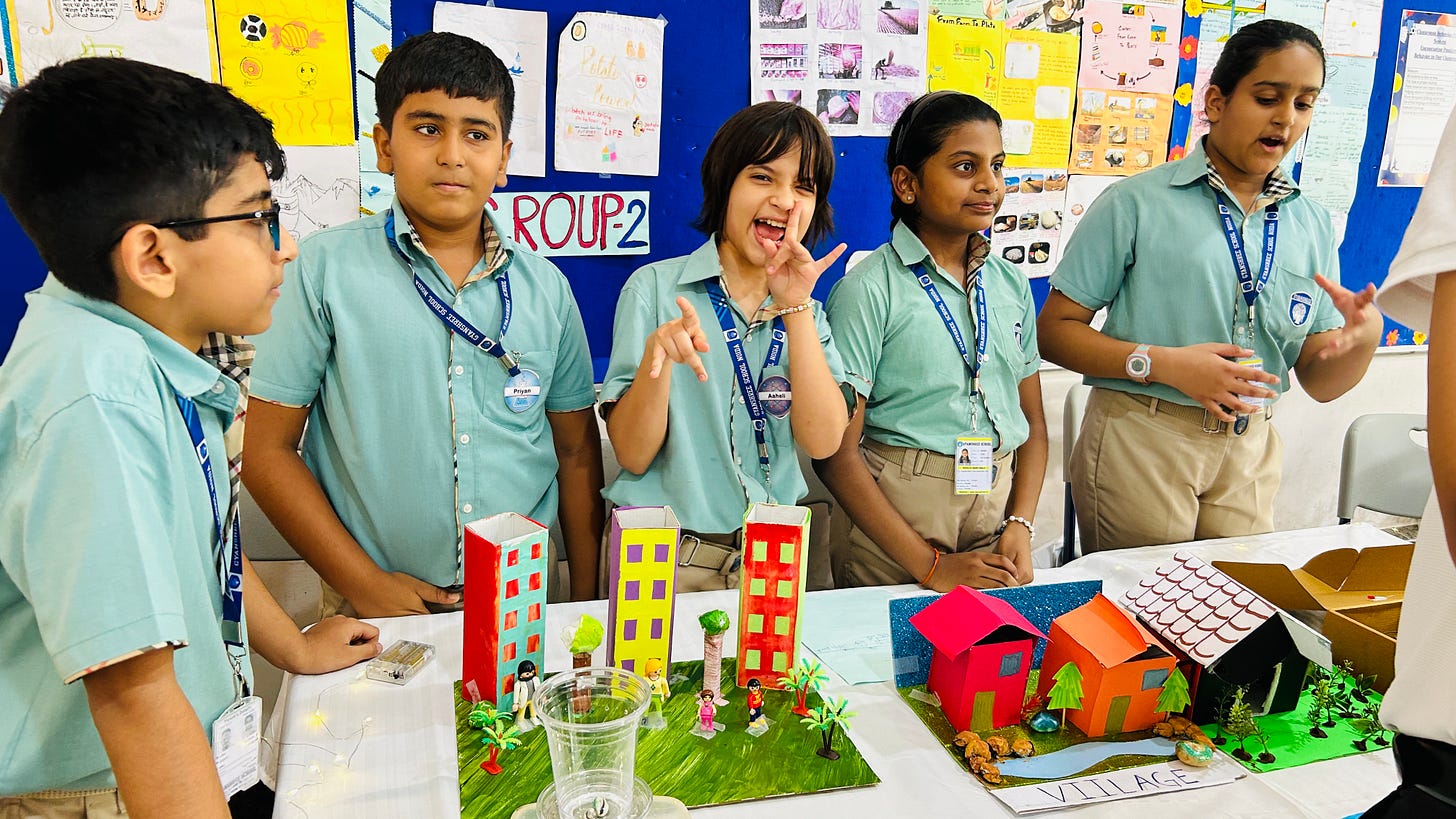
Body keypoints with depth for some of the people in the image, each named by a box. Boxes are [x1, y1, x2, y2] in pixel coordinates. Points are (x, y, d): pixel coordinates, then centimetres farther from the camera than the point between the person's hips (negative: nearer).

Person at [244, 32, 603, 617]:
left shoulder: (546, 288, 2)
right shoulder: (325, 268, -6)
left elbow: (576, 450, 7)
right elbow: (268, 448, -5)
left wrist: (587, 599, 4)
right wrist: (363, 584, -10)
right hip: (378, 611, -2)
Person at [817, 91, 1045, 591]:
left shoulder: (1010, 283, 6)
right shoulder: (870, 291, -12)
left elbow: (1033, 422, 12)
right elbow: (838, 454, -14)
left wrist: (1021, 526, -3)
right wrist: (930, 565, -15)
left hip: (999, 501, 5)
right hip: (897, 509, -5)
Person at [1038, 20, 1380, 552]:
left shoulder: (1312, 225, 8)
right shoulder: (1137, 204, -7)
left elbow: (1319, 383, 8)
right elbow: (1054, 330, -10)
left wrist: (1363, 335, -12)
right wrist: (1161, 364, -20)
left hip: (1250, 453, 5)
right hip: (1139, 443, -4)